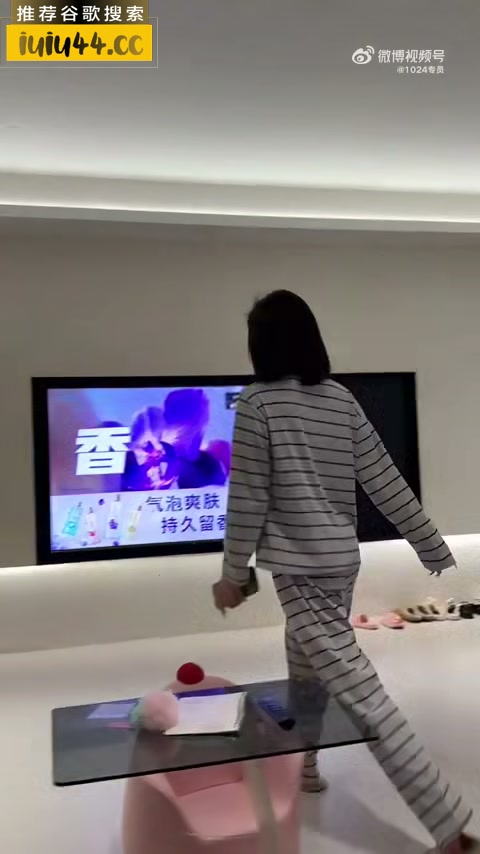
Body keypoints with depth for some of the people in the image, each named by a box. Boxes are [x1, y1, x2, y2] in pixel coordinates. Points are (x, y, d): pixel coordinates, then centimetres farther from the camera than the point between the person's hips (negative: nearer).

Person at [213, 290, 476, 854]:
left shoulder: (258, 402, -13)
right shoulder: (342, 399, 4)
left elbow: (248, 498, -13)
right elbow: (385, 480, 5)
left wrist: (233, 574, -2)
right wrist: (430, 544, 14)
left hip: (300, 566, -8)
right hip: (341, 559, 8)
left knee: (359, 694, -4)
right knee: (304, 665, 26)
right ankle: (301, 766, 46)